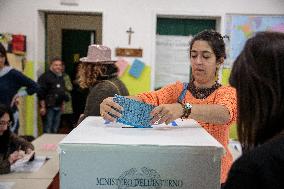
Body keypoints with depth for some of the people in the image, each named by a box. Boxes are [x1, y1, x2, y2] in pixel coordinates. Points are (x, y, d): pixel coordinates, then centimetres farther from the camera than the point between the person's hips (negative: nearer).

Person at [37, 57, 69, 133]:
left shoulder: (61, 77, 15)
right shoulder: (45, 76, -9)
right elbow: (41, 93, -14)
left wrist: (62, 104, 20)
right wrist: (42, 106, -18)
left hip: (58, 107, 7)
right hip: (49, 107, -7)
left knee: (55, 129, 13)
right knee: (48, 129, -4)